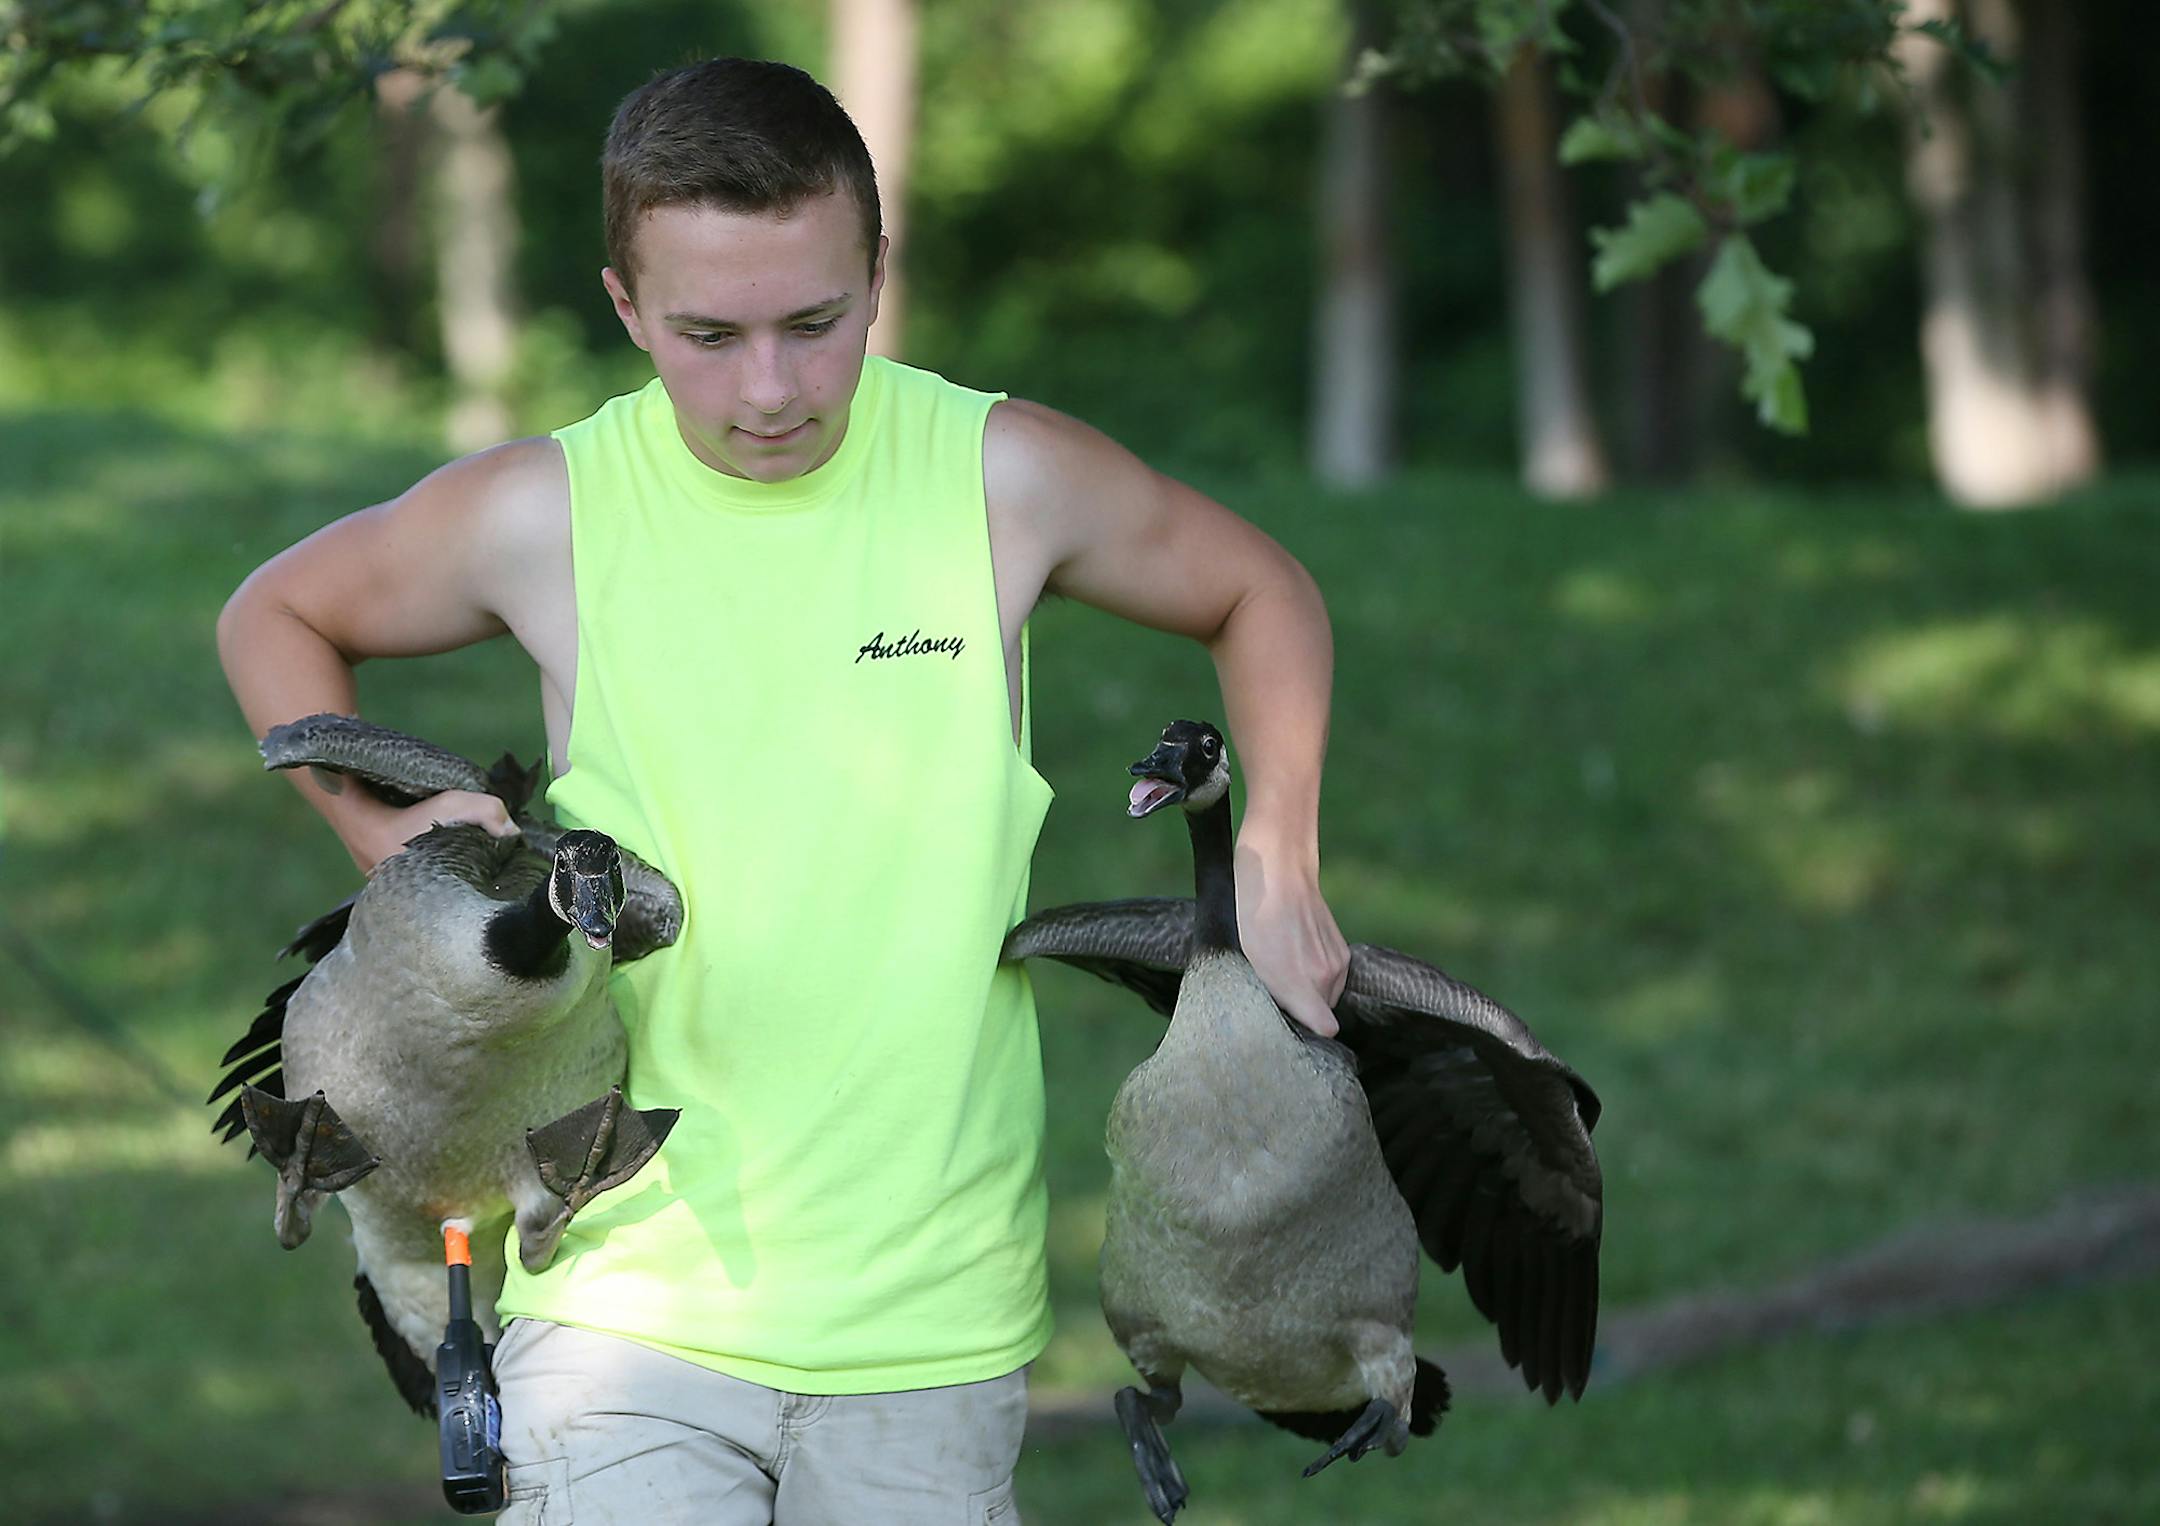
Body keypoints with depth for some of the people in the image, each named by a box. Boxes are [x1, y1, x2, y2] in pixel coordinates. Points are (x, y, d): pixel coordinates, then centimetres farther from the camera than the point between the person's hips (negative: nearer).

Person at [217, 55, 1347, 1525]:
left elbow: (1261, 590, 15)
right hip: (628, 1294, -1)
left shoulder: (1001, 477, -3)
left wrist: (1277, 861, 2)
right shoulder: (545, 514, -4)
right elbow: (276, 617, 15)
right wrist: (390, 829, 0)